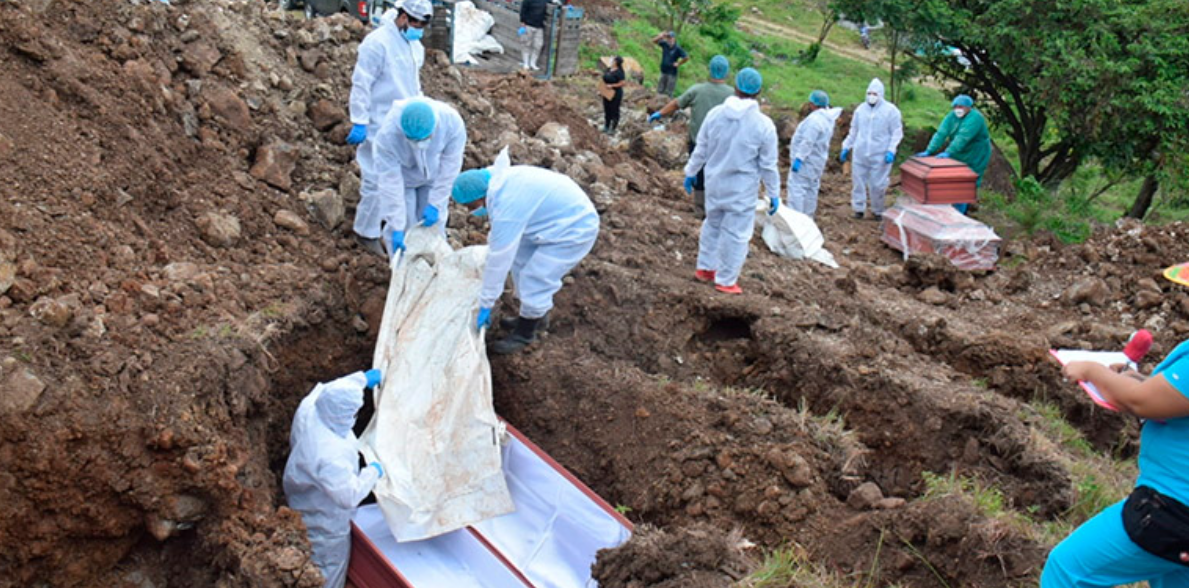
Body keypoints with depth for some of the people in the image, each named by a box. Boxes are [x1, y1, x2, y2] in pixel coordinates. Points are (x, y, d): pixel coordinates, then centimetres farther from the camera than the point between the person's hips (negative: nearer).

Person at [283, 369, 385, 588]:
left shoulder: (309, 407, -22)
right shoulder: (330, 455, -45)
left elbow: (328, 389, 2)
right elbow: (350, 496, -35)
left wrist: (362, 378, 10)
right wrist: (373, 472, -20)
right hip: (326, 525, -8)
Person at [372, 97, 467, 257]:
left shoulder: (452, 122, -38)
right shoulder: (387, 135, -40)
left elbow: (450, 166, -25)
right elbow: (390, 182, -34)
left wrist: (435, 204, -23)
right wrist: (396, 228, -31)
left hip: (433, 175, 2)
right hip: (401, 175, -2)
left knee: (433, 223, 10)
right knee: (404, 226, 0)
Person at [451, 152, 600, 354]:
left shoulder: (507, 210, -33)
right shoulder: (496, 177, -6)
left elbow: (499, 261, -27)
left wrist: (485, 305, -18)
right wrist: (493, 238, 28)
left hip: (573, 231, -10)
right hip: (566, 210, 10)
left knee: (534, 279, -7)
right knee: (520, 261, 16)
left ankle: (525, 333, 14)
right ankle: (537, 315, 34)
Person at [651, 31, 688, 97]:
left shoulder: (677, 48, -16)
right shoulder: (665, 44, -1)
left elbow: (686, 57, -18)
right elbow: (654, 41, 1)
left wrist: (678, 63, -10)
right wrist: (661, 36, -15)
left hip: (672, 73, -6)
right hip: (663, 71, 6)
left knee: (668, 92, 0)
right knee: (660, 91, 11)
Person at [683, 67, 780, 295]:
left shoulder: (715, 114, -6)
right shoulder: (764, 125, -16)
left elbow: (701, 149, 3)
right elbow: (768, 165, -9)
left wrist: (691, 172, 19)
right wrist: (773, 195, 2)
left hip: (714, 183, 4)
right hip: (742, 190, -4)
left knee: (712, 224, 22)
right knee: (736, 233, 6)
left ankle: (705, 268, 34)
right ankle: (726, 281, 13)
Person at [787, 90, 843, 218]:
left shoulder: (815, 119, -22)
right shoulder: (828, 118, 8)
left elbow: (807, 142, -26)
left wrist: (798, 158, -26)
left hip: (806, 161, -10)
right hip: (816, 160, 10)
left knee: (796, 187, -10)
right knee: (811, 188, 16)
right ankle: (808, 216, 24)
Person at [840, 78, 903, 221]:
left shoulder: (891, 110, -3)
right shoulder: (860, 109, 8)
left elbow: (897, 132, -2)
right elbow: (853, 131, 17)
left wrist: (891, 150, -12)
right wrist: (846, 147, 14)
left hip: (880, 156, -3)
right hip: (860, 154, 3)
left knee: (877, 185, 1)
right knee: (858, 182, 5)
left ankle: (877, 211, 16)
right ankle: (859, 209, 17)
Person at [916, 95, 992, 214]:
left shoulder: (975, 118, -24)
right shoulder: (952, 116, -4)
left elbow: (962, 137, -34)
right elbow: (941, 133, -13)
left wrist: (948, 152, -43)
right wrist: (929, 151, -24)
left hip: (974, 158, -6)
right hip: (958, 156, 6)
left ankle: (959, 212, 1)